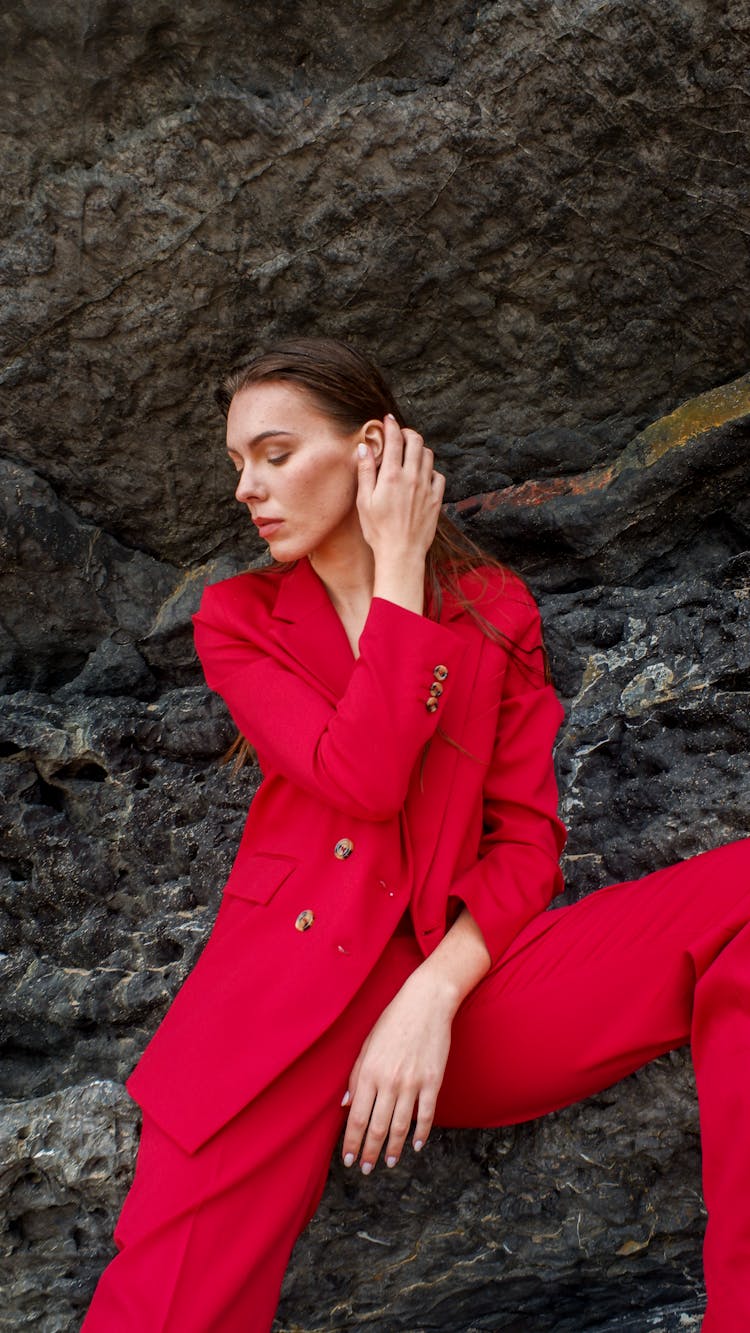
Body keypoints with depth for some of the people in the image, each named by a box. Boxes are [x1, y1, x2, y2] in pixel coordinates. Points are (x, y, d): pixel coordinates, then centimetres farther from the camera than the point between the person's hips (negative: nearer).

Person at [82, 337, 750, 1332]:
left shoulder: (495, 610, 9)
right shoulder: (237, 617, 6)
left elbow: (528, 835, 2)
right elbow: (362, 780, -12)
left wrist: (433, 994, -14)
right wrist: (399, 569, -7)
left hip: (455, 969, 2)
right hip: (284, 984, -1)